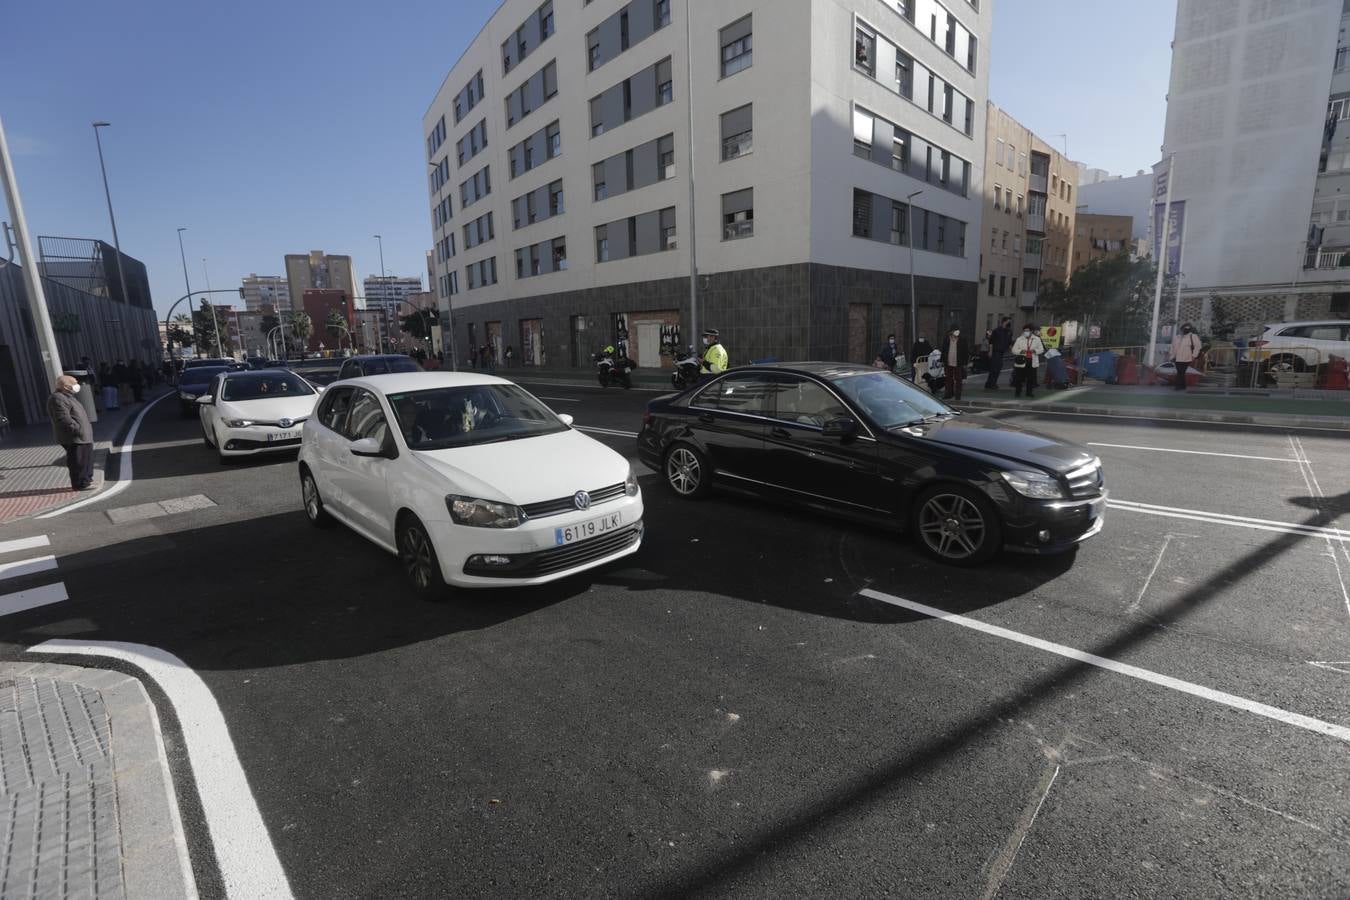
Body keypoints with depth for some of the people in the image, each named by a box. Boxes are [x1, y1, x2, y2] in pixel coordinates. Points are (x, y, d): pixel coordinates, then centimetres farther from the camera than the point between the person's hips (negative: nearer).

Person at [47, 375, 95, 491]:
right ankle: (80, 484, 0)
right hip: (73, 438, -11)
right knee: (78, 461, -5)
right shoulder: (58, 399, -17)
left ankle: (86, 479, 29)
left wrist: (85, 431, 24)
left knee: (87, 458, 18)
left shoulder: (66, 397, 17)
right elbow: (64, 419, -25)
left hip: (81, 437, 11)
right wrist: (78, 430, -26)